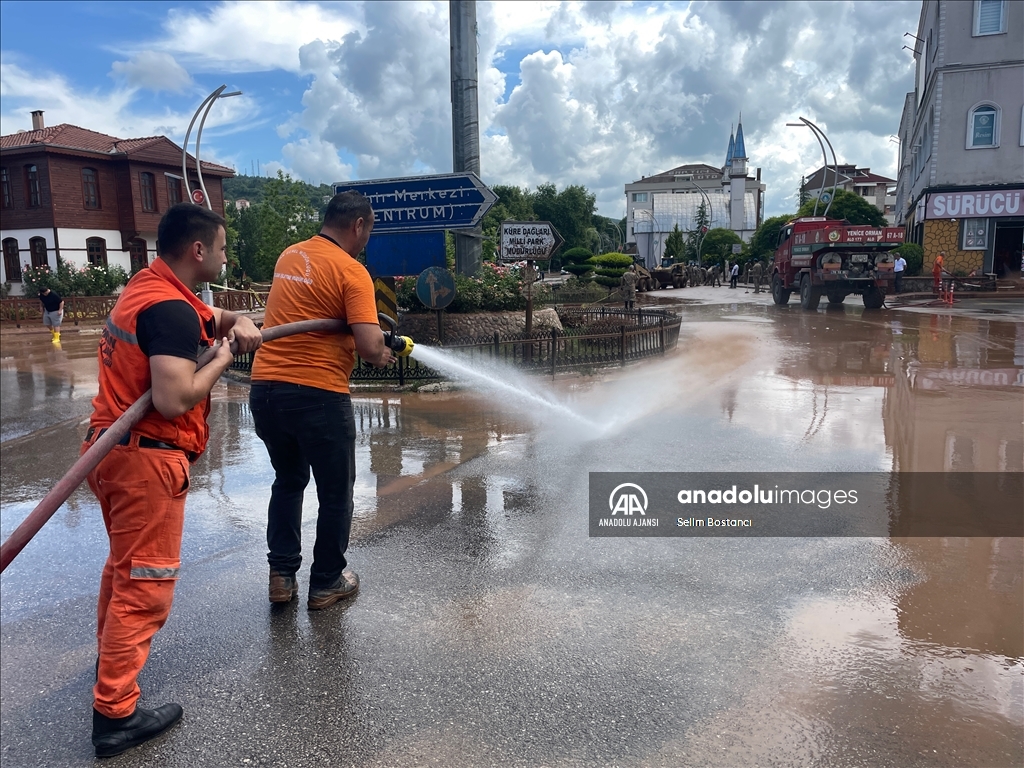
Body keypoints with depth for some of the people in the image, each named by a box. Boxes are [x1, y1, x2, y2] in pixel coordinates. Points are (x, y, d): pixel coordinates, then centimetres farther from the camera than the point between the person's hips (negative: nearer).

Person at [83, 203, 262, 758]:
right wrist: (225, 356, -15)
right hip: (146, 458, -10)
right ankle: (114, 715, 7)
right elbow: (175, 399, -29)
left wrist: (239, 324, 1)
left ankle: (110, 651, 48)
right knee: (145, 583, -1)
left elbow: (214, 316, 23)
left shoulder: (149, 286, 10)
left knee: (124, 562, 28)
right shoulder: (171, 308, -20)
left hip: (113, 448, 10)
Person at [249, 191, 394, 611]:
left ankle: (282, 574, 27)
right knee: (335, 492, 13)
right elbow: (369, 346, -20)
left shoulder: (289, 256, 12)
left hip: (265, 387, 7)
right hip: (317, 395, -7)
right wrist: (382, 355, 3)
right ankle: (326, 583, 25)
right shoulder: (351, 271, -11)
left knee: (288, 480, 25)